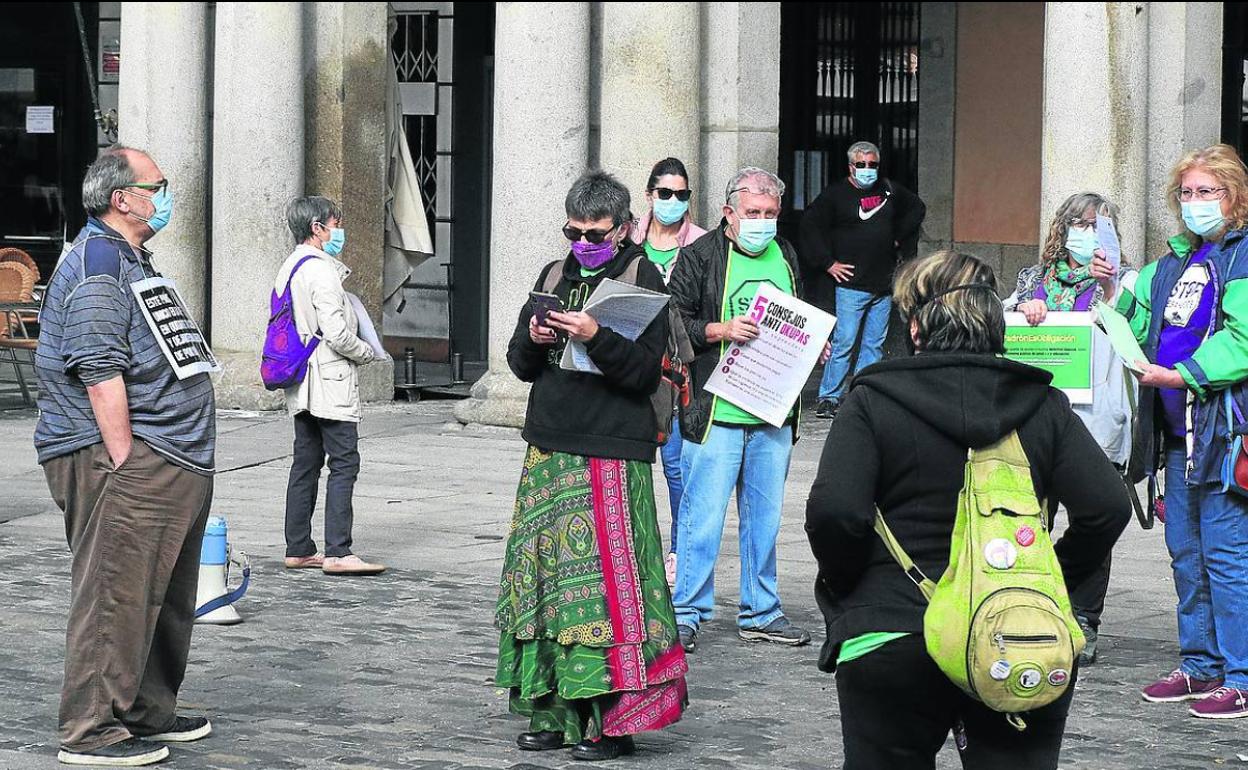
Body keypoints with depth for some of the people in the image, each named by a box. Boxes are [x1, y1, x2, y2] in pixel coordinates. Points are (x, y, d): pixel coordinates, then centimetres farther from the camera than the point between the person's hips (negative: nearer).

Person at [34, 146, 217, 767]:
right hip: (124, 461, -11)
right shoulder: (97, 262, -13)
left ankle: (148, 711, 28)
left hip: (174, 461, 11)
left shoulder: (134, 261, 21)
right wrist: (124, 461, -22)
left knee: (167, 595, 16)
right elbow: (99, 372, -20)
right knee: (115, 593, -8)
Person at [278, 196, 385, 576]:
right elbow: (337, 333, -20)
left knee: (306, 463, 11)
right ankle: (337, 553, -12)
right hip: (331, 381, -10)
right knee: (344, 463, -8)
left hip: (302, 387, 10)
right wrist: (366, 352, -3)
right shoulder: (321, 271, -15)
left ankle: (298, 549, 13)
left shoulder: (288, 269, 14)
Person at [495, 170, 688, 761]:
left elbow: (644, 371, -10)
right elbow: (520, 364, 16)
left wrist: (595, 337, -23)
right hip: (550, 449, 6)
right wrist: (533, 340, -5)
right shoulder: (554, 275, 15)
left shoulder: (642, 278, -2)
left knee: (605, 579, -9)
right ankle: (555, 712, 12)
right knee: (544, 574, 5)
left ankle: (611, 722, -5)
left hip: (612, 453, -6)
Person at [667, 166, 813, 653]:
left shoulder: (785, 257, 15)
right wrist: (721, 330, -19)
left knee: (765, 513, 12)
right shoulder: (700, 257, -3)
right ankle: (686, 613, 3)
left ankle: (760, 613, 21)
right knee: (703, 513, -6)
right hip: (716, 411, -6)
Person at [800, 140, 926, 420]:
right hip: (850, 284, -6)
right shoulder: (836, 194, -5)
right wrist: (828, 263, -11)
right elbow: (810, 225, -9)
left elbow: (917, 208, 28)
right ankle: (828, 398, -2)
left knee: (875, 344, 8)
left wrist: (899, 236, 17)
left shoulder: (890, 190, 11)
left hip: (884, 285, 6)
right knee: (843, 342, -9)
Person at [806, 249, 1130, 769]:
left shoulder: (873, 400, -4)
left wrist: (845, 589, 2)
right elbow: (1107, 507, -4)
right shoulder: (1043, 405, 4)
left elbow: (833, 512, -15)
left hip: (892, 641, -2)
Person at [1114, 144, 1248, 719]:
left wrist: (1182, 374, -23)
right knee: (1185, 552, 13)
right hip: (1179, 430, 8)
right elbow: (1136, 322, 28)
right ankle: (1201, 666, 24)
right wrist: (1114, 293, 10)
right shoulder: (1175, 261, 18)